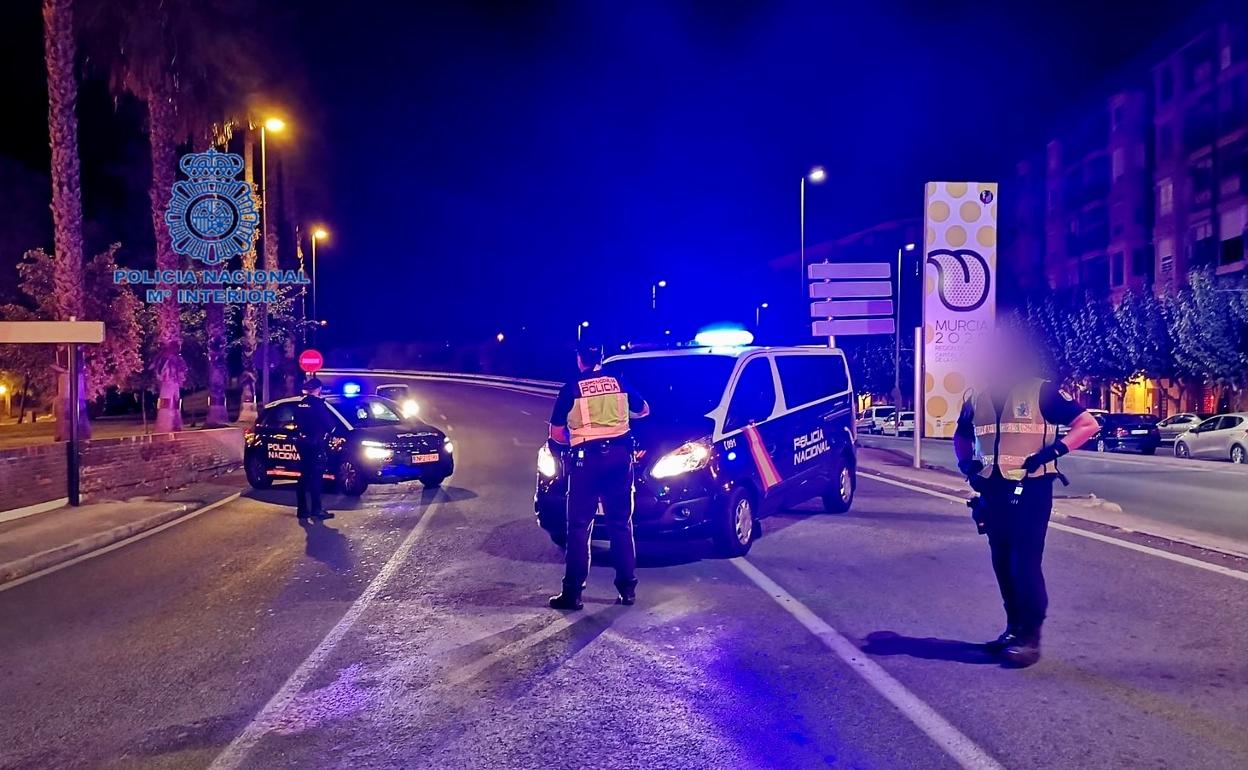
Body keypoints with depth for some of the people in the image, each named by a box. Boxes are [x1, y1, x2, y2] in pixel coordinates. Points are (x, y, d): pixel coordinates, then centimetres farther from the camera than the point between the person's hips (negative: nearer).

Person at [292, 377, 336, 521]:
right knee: (316, 477, -4)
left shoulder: (300, 403, 10)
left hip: (302, 442, 8)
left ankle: (302, 509, 13)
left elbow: (297, 423, 16)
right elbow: (329, 423, -12)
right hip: (315, 443, -7)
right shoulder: (317, 402, -13)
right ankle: (316, 509, -4)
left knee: (304, 476, 11)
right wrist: (328, 431, 6)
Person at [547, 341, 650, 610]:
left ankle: (572, 593, 1)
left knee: (579, 526, 1)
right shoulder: (619, 383, 11)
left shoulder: (571, 388, 2)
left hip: (588, 458, -3)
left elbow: (556, 433, 3)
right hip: (620, 455, 3)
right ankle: (628, 588, 13)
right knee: (622, 523, 11)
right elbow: (644, 410, 27)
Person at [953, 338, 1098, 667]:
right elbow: (961, 436, 25)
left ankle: (1030, 636, 3)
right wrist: (966, 463, 6)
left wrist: (1053, 451, -19)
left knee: (1026, 562, -6)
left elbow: (1088, 424, -7)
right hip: (993, 490, 6)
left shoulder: (1041, 391, -6)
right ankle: (1014, 628, 24)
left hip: (1031, 490, -5)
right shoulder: (978, 398, 8)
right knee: (1002, 562, 11)